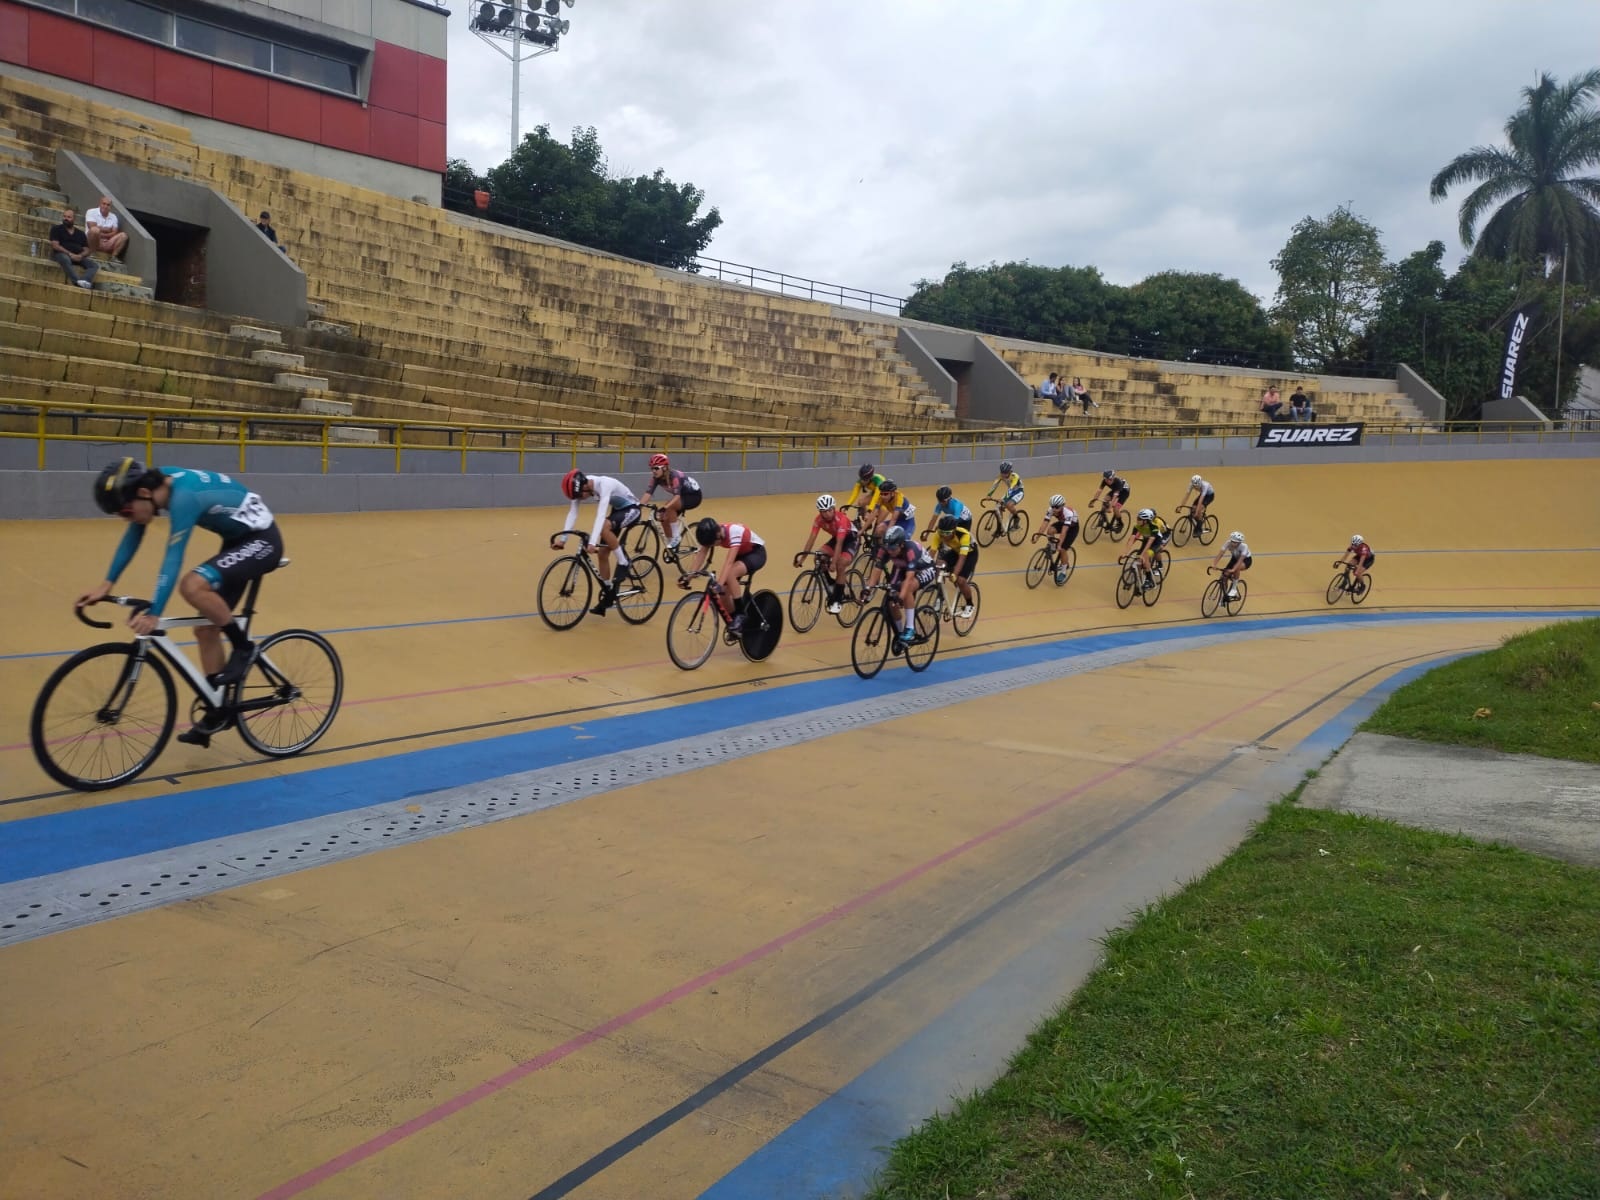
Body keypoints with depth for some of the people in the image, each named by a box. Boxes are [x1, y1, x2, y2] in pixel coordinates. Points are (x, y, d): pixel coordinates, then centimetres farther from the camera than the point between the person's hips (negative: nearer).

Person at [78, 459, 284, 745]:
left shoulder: (183, 496, -29)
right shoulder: (156, 483, -4)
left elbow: (173, 559, -34)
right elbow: (132, 537, 5)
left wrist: (154, 614, -37)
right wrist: (106, 584, 0)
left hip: (262, 540, -9)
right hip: (239, 539, 9)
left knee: (192, 585, -30)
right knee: (206, 629, 7)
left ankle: (243, 647, -8)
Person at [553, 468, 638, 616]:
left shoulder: (604, 485, -34)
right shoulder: (581, 487, -13)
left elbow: (601, 514, -43)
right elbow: (572, 513, -16)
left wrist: (592, 542, -51)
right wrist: (562, 538, -26)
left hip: (631, 510, -8)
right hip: (617, 509, 8)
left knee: (604, 526, -34)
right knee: (603, 553, 2)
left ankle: (623, 562, -17)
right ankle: (608, 593, 14)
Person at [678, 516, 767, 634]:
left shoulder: (734, 532, -37)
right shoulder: (711, 534, -18)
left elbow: (729, 561, -46)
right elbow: (701, 555, -22)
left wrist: (719, 584, -57)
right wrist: (687, 576, -34)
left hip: (757, 553, -7)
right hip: (741, 554, 7)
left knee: (730, 574, -34)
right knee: (723, 592, -8)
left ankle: (741, 615, -21)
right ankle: (733, 627, 13)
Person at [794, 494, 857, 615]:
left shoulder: (841, 518, -35)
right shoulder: (819, 519, -20)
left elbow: (839, 543, -40)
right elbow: (812, 538, -22)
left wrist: (834, 563, -47)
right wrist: (802, 557, -31)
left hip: (851, 538, -6)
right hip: (836, 537, 6)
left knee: (840, 565, -26)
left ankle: (838, 600, -13)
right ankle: (830, 585, 0)